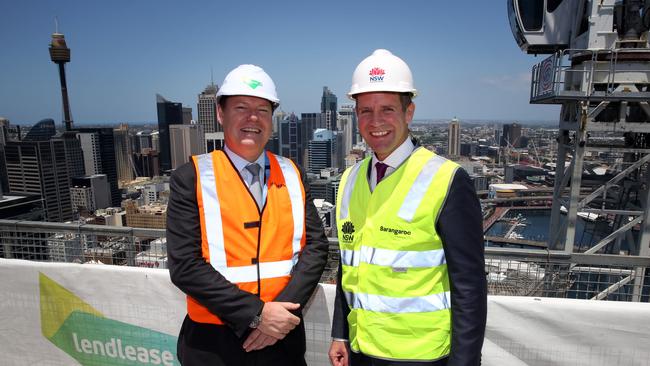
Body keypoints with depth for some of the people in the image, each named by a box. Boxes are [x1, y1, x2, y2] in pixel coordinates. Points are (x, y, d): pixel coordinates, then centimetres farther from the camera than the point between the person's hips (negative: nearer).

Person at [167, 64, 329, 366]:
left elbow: (315, 246, -2)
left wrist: (284, 307, -14)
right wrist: (255, 314, -18)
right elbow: (184, 265, -14)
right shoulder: (191, 178, -8)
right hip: (213, 342, -2)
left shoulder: (292, 174, 1)